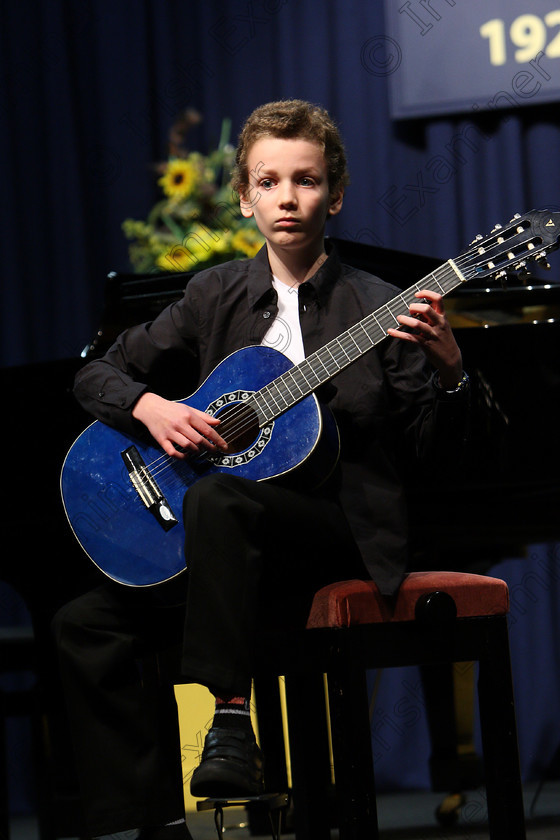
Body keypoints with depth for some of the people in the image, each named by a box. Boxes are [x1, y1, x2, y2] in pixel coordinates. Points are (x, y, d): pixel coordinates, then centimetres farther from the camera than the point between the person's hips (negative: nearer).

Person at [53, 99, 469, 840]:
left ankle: (231, 722, -32)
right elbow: (99, 373, 14)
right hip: (237, 553, 5)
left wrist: (448, 372, -21)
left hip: (343, 534, -5)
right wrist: (151, 408, -7)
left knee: (218, 500, -35)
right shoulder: (216, 296, 10)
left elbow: (430, 456, -3)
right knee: (87, 625, -11)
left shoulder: (380, 310, -1)